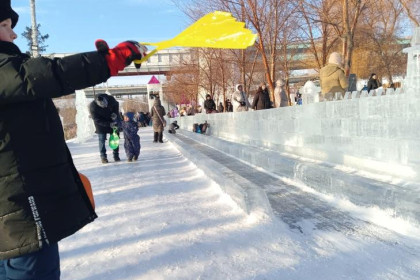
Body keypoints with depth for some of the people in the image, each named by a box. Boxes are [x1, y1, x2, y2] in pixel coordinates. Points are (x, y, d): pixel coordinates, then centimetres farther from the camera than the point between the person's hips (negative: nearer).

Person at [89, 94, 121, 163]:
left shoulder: (110, 99, -25)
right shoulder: (92, 107, -31)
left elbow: (116, 105, -1)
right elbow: (97, 120, -26)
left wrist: (115, 113, -17)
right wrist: (109, 124, -32)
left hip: (113, 120, 3)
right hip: (101, 124, -2)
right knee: (102, 140, -3)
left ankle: (116, 156, 17)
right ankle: (103, 157, 9)